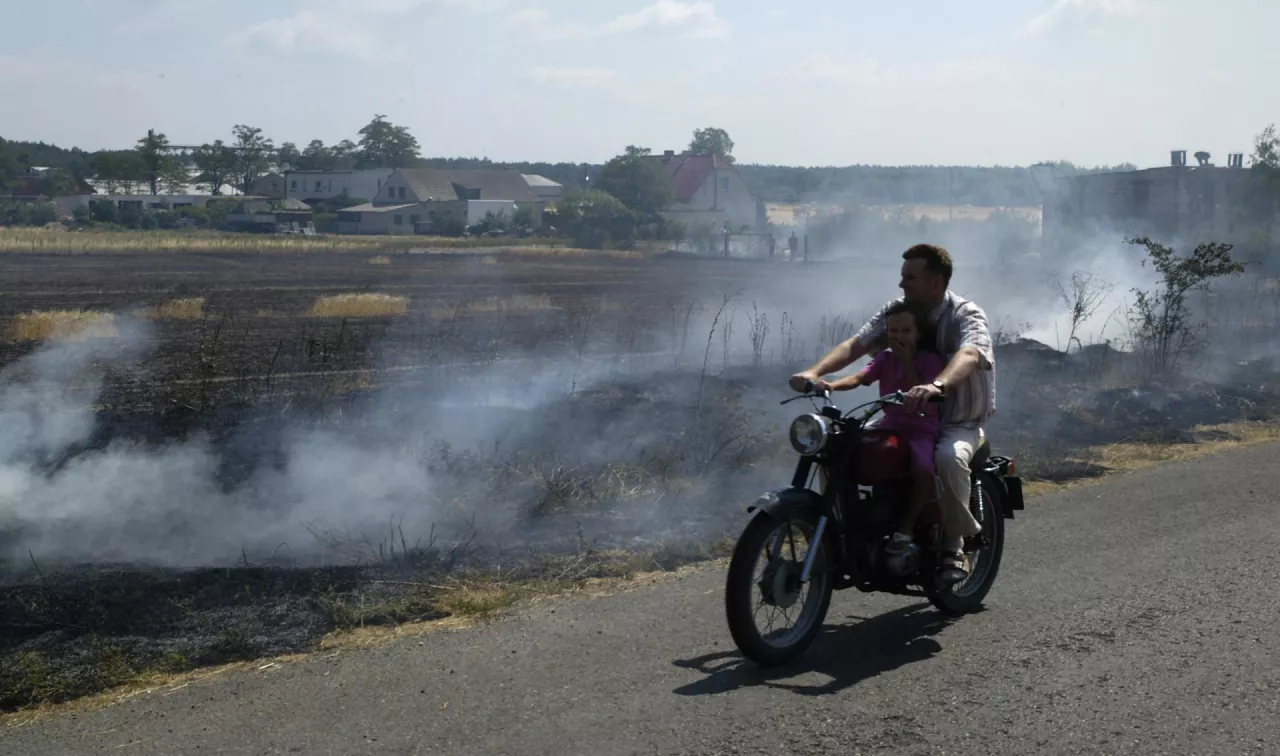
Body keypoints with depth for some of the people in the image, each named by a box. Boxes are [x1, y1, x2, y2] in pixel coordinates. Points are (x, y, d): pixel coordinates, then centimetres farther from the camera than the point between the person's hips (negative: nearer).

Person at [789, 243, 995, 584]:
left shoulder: (967, 315, -15)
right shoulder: (897, 310, 1)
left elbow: (968, 356, -38)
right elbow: (856, 344, -11)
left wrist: (937, 386, -61)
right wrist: (815, 371, -32)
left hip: (961, 421, -5)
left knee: (949, 457, -38)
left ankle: (953, 546, -17)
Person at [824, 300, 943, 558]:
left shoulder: (930, 360, -4)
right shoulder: (885, 358, 8)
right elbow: (859, 377, -9)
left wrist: (907, 364, -17)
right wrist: (830, 385, -29)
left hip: (921, 431, -5)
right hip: (889, 427, 5)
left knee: (923, 470, -35)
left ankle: (905, 527, -19)